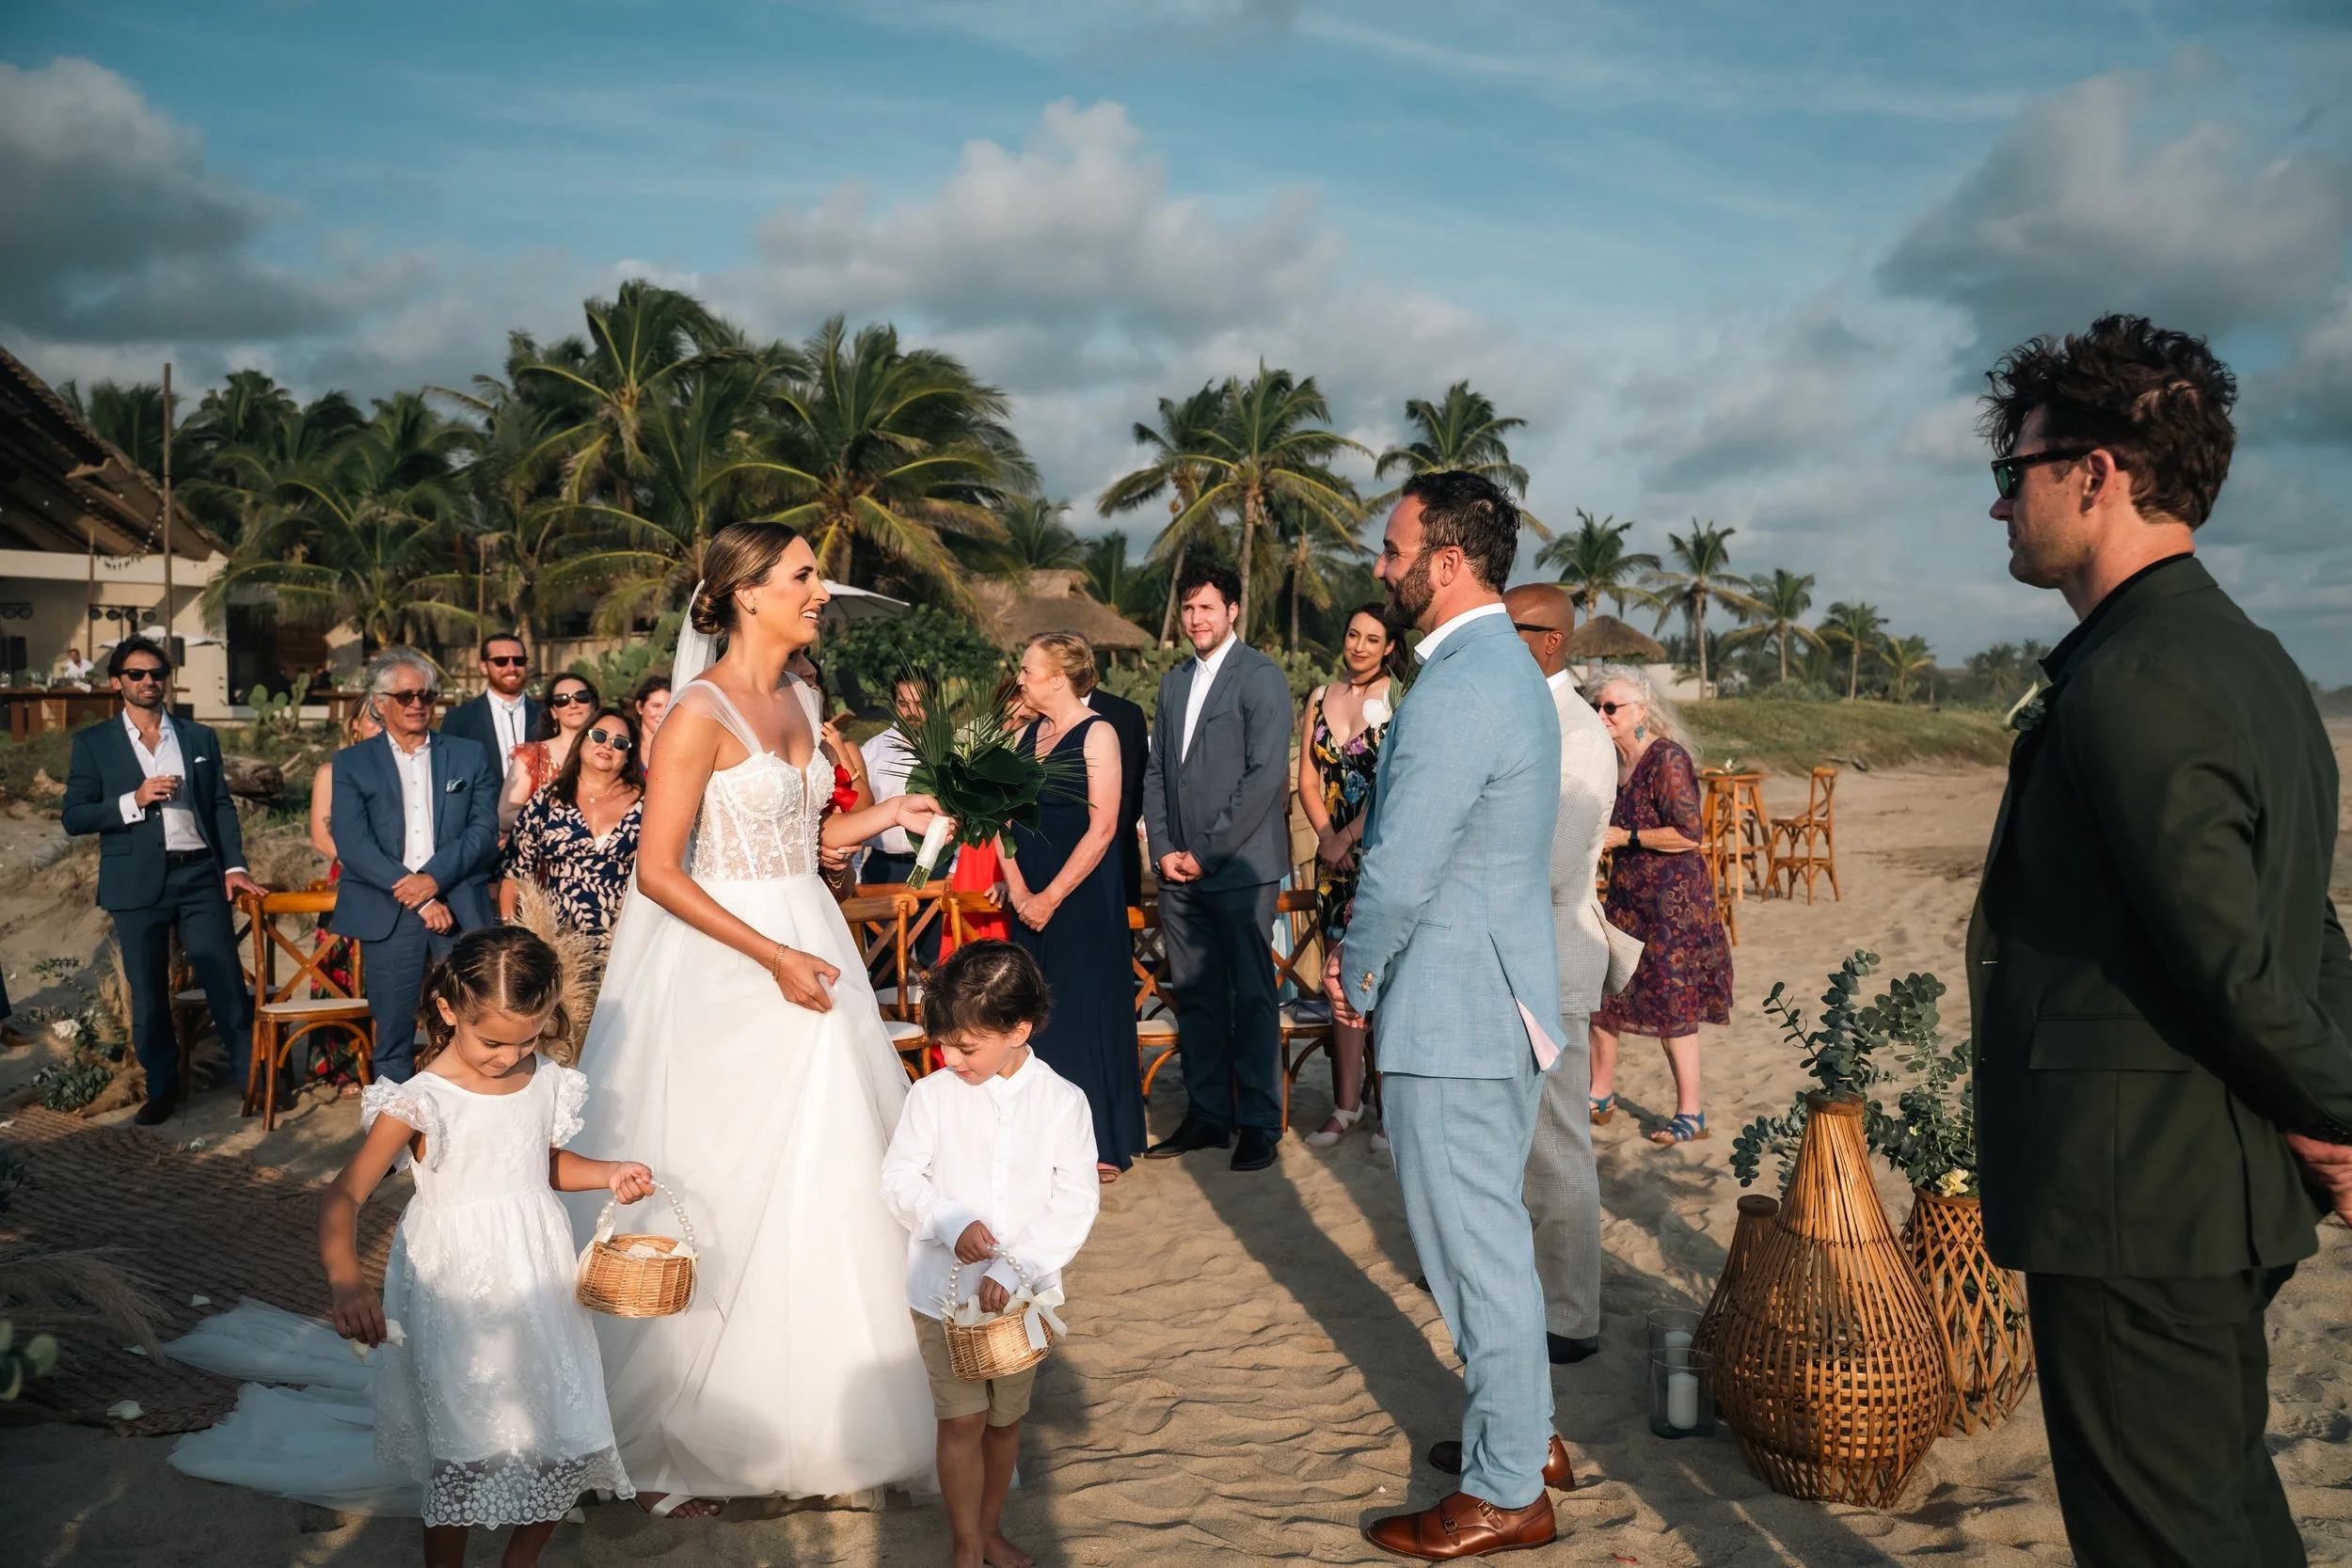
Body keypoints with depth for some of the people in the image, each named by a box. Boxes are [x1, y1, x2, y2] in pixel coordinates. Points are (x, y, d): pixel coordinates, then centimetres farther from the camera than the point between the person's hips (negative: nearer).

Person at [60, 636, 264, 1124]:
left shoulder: (199, 737, 11)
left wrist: (234, 866, -1)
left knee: (228, 982, -1)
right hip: (137, 883, -1)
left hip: (200, 876, 1)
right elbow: (73, 816, 0)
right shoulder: (94, 743, 5)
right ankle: (163, 1087, 21)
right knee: (148, 993, 8)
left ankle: (251, 1074, 11)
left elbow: (222, 806, 9)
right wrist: (133, 801, -14)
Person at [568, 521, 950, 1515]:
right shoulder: (701, 711, -14)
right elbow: (658, 872, -17)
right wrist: (775, 959, -19)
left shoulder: (800, 699, 10)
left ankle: (805, 1409, 27)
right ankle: (679, 1435, 20)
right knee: (725, 1194, 2)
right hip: (722, 967, -7)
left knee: (821, 1179, 11)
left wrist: (885, 817, 3)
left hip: (806, 953, 7)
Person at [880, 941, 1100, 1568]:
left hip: (1023, 1292, 1)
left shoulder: (1063, 1102, -9)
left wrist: (1013, 1269, -19)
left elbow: (1075, 1205, -11)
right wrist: (951, 1223, -23)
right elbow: (900, 1179, -6)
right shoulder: (932, 1095, -9)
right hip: (943, 1289, -1)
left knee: (1006, 1417, 16)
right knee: (962, 1421, 4)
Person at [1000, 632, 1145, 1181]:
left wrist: (1052, 897, -15)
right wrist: (1018, 890, -5)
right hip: (1030, 901, 6)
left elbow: (1102, 827, -14)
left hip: (1084, 896, -6)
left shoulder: (1097, 735, -9)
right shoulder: (1026, 734, 10)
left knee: (1088, 1011, 0)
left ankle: (1100, 1143, 11)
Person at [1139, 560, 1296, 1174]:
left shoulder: (1261, 676, -5)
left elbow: (1266, 774, -13)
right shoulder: (1174, 682, 17)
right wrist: (1163, 849, 3)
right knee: (1194, 996, 11)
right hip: (1179, 870, 6)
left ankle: (1260, 1124, 9)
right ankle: (1206, 1115, 21)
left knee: (1252, 997, 0)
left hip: (1239, 866, -6)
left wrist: (1207, 851, -13)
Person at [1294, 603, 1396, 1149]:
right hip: (1335, 856, 5)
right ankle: (1346, 1105, 14)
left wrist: (1349, 836, -11)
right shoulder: (1320, 698, 12)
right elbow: (1308, 781, 10)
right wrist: (1327, 836, -4)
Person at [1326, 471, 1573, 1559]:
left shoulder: (1457, 692, -22)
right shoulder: (1508, 667, 12)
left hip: (1450, 1010, -10)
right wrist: (1367, 955, 11)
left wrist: (1357, 978, -5)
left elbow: (1401, 871, -22)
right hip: (1504, 992, 10)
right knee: (1494, 1232, 22)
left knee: (1476, 1248, 2)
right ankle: (1525, 1434, 37)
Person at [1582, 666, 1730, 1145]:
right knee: (1602, 992, 10)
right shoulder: (1613, 762, 10)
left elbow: (1688, 834, -21)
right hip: (1627, 898, 8)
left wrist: (1623, 837, -17)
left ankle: (1691, 1114, 9)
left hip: (1673, 899, -8)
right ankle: (1600, 1095, 25)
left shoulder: (1668, 759, -16)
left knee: (1672, 1005, -3)